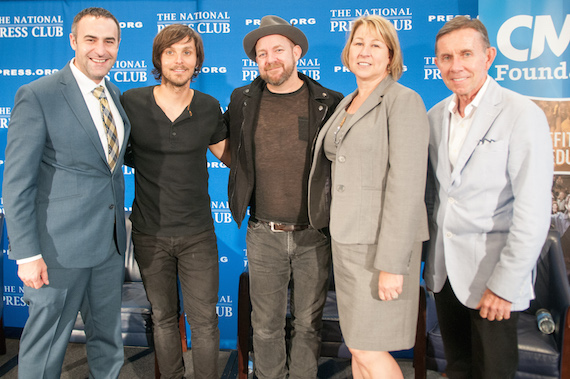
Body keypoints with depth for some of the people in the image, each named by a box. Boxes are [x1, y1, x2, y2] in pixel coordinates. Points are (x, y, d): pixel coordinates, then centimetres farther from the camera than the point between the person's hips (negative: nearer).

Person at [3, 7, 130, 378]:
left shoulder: (114, 94, 7)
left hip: (111, 241, 6)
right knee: (46, 346, 10)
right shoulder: (37, 96, -13)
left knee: (108, 339, 21)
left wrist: (121, 223, 13)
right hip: (60, 248, -6)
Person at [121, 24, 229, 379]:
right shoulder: (131, 102, -5)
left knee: (205, 322, 7)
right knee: (164, 319, 17)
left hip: (197, 234, 0)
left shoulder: (209, 107, -2)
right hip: (149, 234, 0)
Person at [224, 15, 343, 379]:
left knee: (308, 323, 14)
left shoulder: (329, 103, -2)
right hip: (264, 235, 1)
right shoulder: (243, 100, 4)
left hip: (314, 234, -1)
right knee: (266, 325, 12)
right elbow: (232, 150, 21)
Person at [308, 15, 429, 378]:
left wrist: (392, 263, -22)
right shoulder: (347, 105, 14)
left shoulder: (404, 101, -11)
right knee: (357, 344, 15)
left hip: (383, 240, -8)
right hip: (348, 238, 8)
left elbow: (407, 185, -19)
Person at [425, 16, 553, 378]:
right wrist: (426, 252, 7)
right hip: (444, 270, 5)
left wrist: (504, 285, -17)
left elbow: (534, 214, -17)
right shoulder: (435, 116, 7)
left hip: (492, 273, -5)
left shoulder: (523, 115, -13)